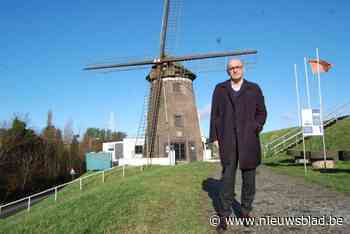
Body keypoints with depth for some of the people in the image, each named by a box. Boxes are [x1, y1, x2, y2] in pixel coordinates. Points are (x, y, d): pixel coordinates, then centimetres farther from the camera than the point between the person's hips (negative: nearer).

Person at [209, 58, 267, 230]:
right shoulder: (220, 89, 9)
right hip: (227, 138, 0)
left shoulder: (254, 89, 9)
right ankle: (224, 215, 3)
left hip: (248, 138, 1)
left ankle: (245, 211, 20)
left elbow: (261, 112, 9)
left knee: (248, 174, 5)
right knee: (227, 174, -3)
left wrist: (255, 129, -9)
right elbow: (215, 115, 7)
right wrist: (214, 137, 0)